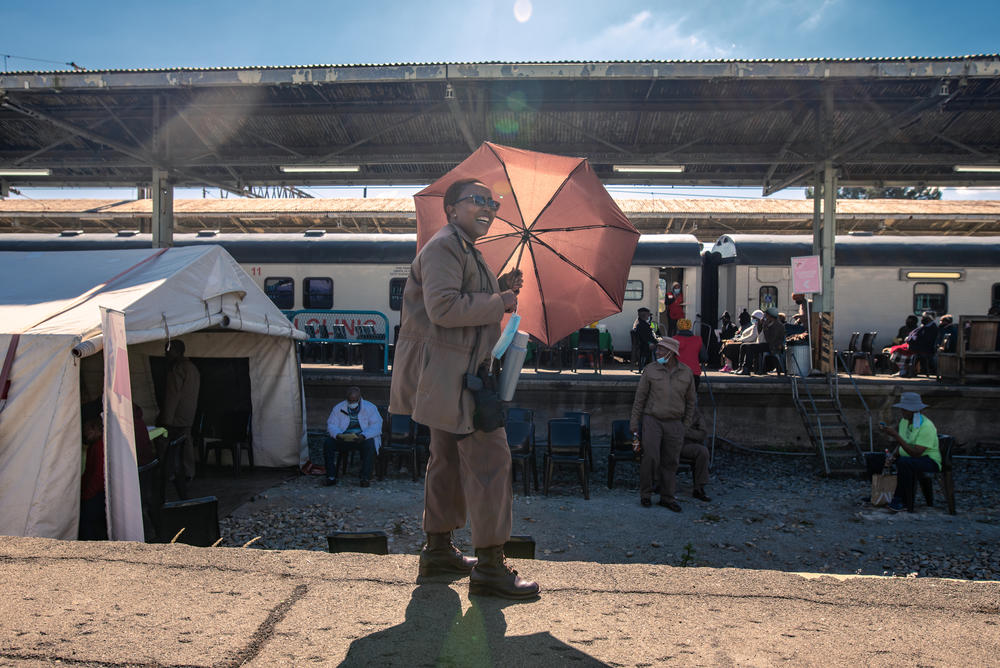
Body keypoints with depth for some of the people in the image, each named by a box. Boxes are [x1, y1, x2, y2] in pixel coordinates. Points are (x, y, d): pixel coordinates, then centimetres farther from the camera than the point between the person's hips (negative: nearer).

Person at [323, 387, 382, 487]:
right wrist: (338, 435, -23)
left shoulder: (370, 408, -1)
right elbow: (331, 425, 0)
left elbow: (376, 426, -10)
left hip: (363, 438, -2)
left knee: (369, 444, -35)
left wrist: (363, 436, -28)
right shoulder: (338, 408, 7)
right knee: (328, 443, -24)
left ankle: (366, 478, -30)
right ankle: (331, 477, -21)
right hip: (343, 438, 2)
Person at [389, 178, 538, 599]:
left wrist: (500, 288, 13)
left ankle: (438, 550, 30)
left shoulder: (468, 251, 23)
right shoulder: (443, 246, -11)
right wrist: (498, 302, -15)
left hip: (459, 372, 12)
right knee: (489, 459, -11)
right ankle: (489, 567, -5)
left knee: (449, 458, 17)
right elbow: (443, 307, -24)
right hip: (448, 372, -12)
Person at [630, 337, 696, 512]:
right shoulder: (651, 370, -3)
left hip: (674, 424, 2)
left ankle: (667, 497, 19)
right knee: (650, 457, -10)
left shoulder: (686, 373, 3)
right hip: (652, 420, -2)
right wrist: (634, 422, -1)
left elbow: (690, 401, 12)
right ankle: (645, 493, 7)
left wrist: (685, 425, 9)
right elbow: (640, 397, 1)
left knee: (670, 461, 6)